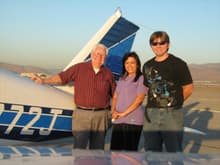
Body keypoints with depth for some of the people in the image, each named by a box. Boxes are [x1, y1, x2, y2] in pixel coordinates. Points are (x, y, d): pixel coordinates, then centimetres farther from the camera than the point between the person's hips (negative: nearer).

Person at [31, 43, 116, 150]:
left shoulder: (108, 73, 8)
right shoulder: (79, 68, 3)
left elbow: (115, 93, 13)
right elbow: (62, 77, 4)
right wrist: (44, 81, -3)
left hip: (101, 115, 2)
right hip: (82, 114, -2)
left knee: (97, 148, 9)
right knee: (79, 147, -2)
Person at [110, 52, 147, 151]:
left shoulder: (141, 78, -3)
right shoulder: (122, 79, 17)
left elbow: (139, 98, -12)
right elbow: (115, 97, 17)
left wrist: (124, 113, -15)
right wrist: (113, 110, -3)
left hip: (133, 120, -6)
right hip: (117, 120, 6)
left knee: (130, 149, 0)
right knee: (114, 148, 8)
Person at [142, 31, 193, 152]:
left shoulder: (178, 64, -5)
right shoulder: (147, 66, 11)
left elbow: (188, 88, -2)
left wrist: (174, 103, 4)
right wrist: (154, 104, 9)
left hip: (172, 113, -5)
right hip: (151, 114, 5)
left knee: (174, 150, 1)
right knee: (151, 150, 14)